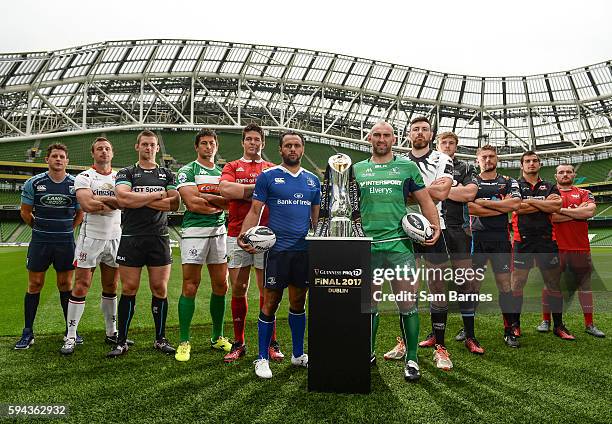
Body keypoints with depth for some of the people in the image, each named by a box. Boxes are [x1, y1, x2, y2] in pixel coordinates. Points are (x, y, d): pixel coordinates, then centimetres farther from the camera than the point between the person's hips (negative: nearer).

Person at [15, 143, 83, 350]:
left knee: (66, 284, 7)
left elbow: (80, 213, 10)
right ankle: (28, 332, 15)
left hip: (65, 242, 0)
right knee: (34, 284, 4)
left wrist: (66, 230, 9)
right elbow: (25, 212, 8)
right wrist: (41, 228, 12)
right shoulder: (34, 183, -2)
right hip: (40, 241, 0)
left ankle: (70, 330, 17)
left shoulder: (75, 184, -1)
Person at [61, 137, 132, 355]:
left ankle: (112, 333, 23)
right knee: (81, 287, -3)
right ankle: (71, 337, 7)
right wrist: (113, 202, -10)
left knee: (111, 288, 12)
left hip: (115, 238, 4)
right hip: (91, 237, -3)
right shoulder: (84, 177, -2)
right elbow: (87, 205, -17)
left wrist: (99, 199, -12)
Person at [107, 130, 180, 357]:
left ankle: (160, 339, 16)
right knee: (129, 289, 1)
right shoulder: (126, 173, 8)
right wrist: (157, 195, -7)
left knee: (160, 289, 4)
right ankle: (122, 341, 12)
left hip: (159, 238, 1)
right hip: (131, 238, -1)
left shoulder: (166, 174, 12)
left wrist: (138, 199, -7)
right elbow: (123, 198, -12)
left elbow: (174, 203, -2)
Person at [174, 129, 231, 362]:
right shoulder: (187, 171, 2)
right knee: (190, 288, -3)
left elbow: (230, 200, 3)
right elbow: (192, 203, -12)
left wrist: (204, 197, -9)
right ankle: (184, 342, 7)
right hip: (194, 231, -5)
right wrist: (219, 204, -4)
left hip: (219, 231, 5)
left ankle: (218, 337, 23)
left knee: (221, 286, 8)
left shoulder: (223, 172, 17)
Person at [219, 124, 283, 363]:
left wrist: (242, 191, -5)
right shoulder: (232, 167, 13)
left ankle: (271, 343, 13)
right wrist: (259, 187, -6)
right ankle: (238, 343, 17)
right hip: (237, 235, 1)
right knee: (238, 290, 5)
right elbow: (225, 190, -7)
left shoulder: (272, 169, 14)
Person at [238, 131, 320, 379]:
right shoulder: (267, 176, 0)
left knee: (298, 303, 13)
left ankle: (298, 354, 28)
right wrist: (244, 234, -19)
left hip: (305, 249, 4)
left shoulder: (313, 180, 13)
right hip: (278, 249, -4)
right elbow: (255, 211, -2)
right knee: (271, 303, 1)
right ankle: (263, 358, 14)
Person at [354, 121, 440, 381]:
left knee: (408, 304, -1)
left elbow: (424, 200, 9)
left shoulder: (407, 167, 9)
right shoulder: (357, 169, 13)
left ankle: (411, 359, 12)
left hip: (399, 245, -2)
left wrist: (435, 225, -6)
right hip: (366, 246, 2)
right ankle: (368, 354, 26)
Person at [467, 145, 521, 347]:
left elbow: (515, 204, -7)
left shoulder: (508, 182, 13)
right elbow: (470, 208, -9)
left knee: (505, 284, 2)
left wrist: (483, 202, -8)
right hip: (477, 238, -1)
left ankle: (508, 331, 11)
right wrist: (501, 206, -7)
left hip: (501, 239, 1)